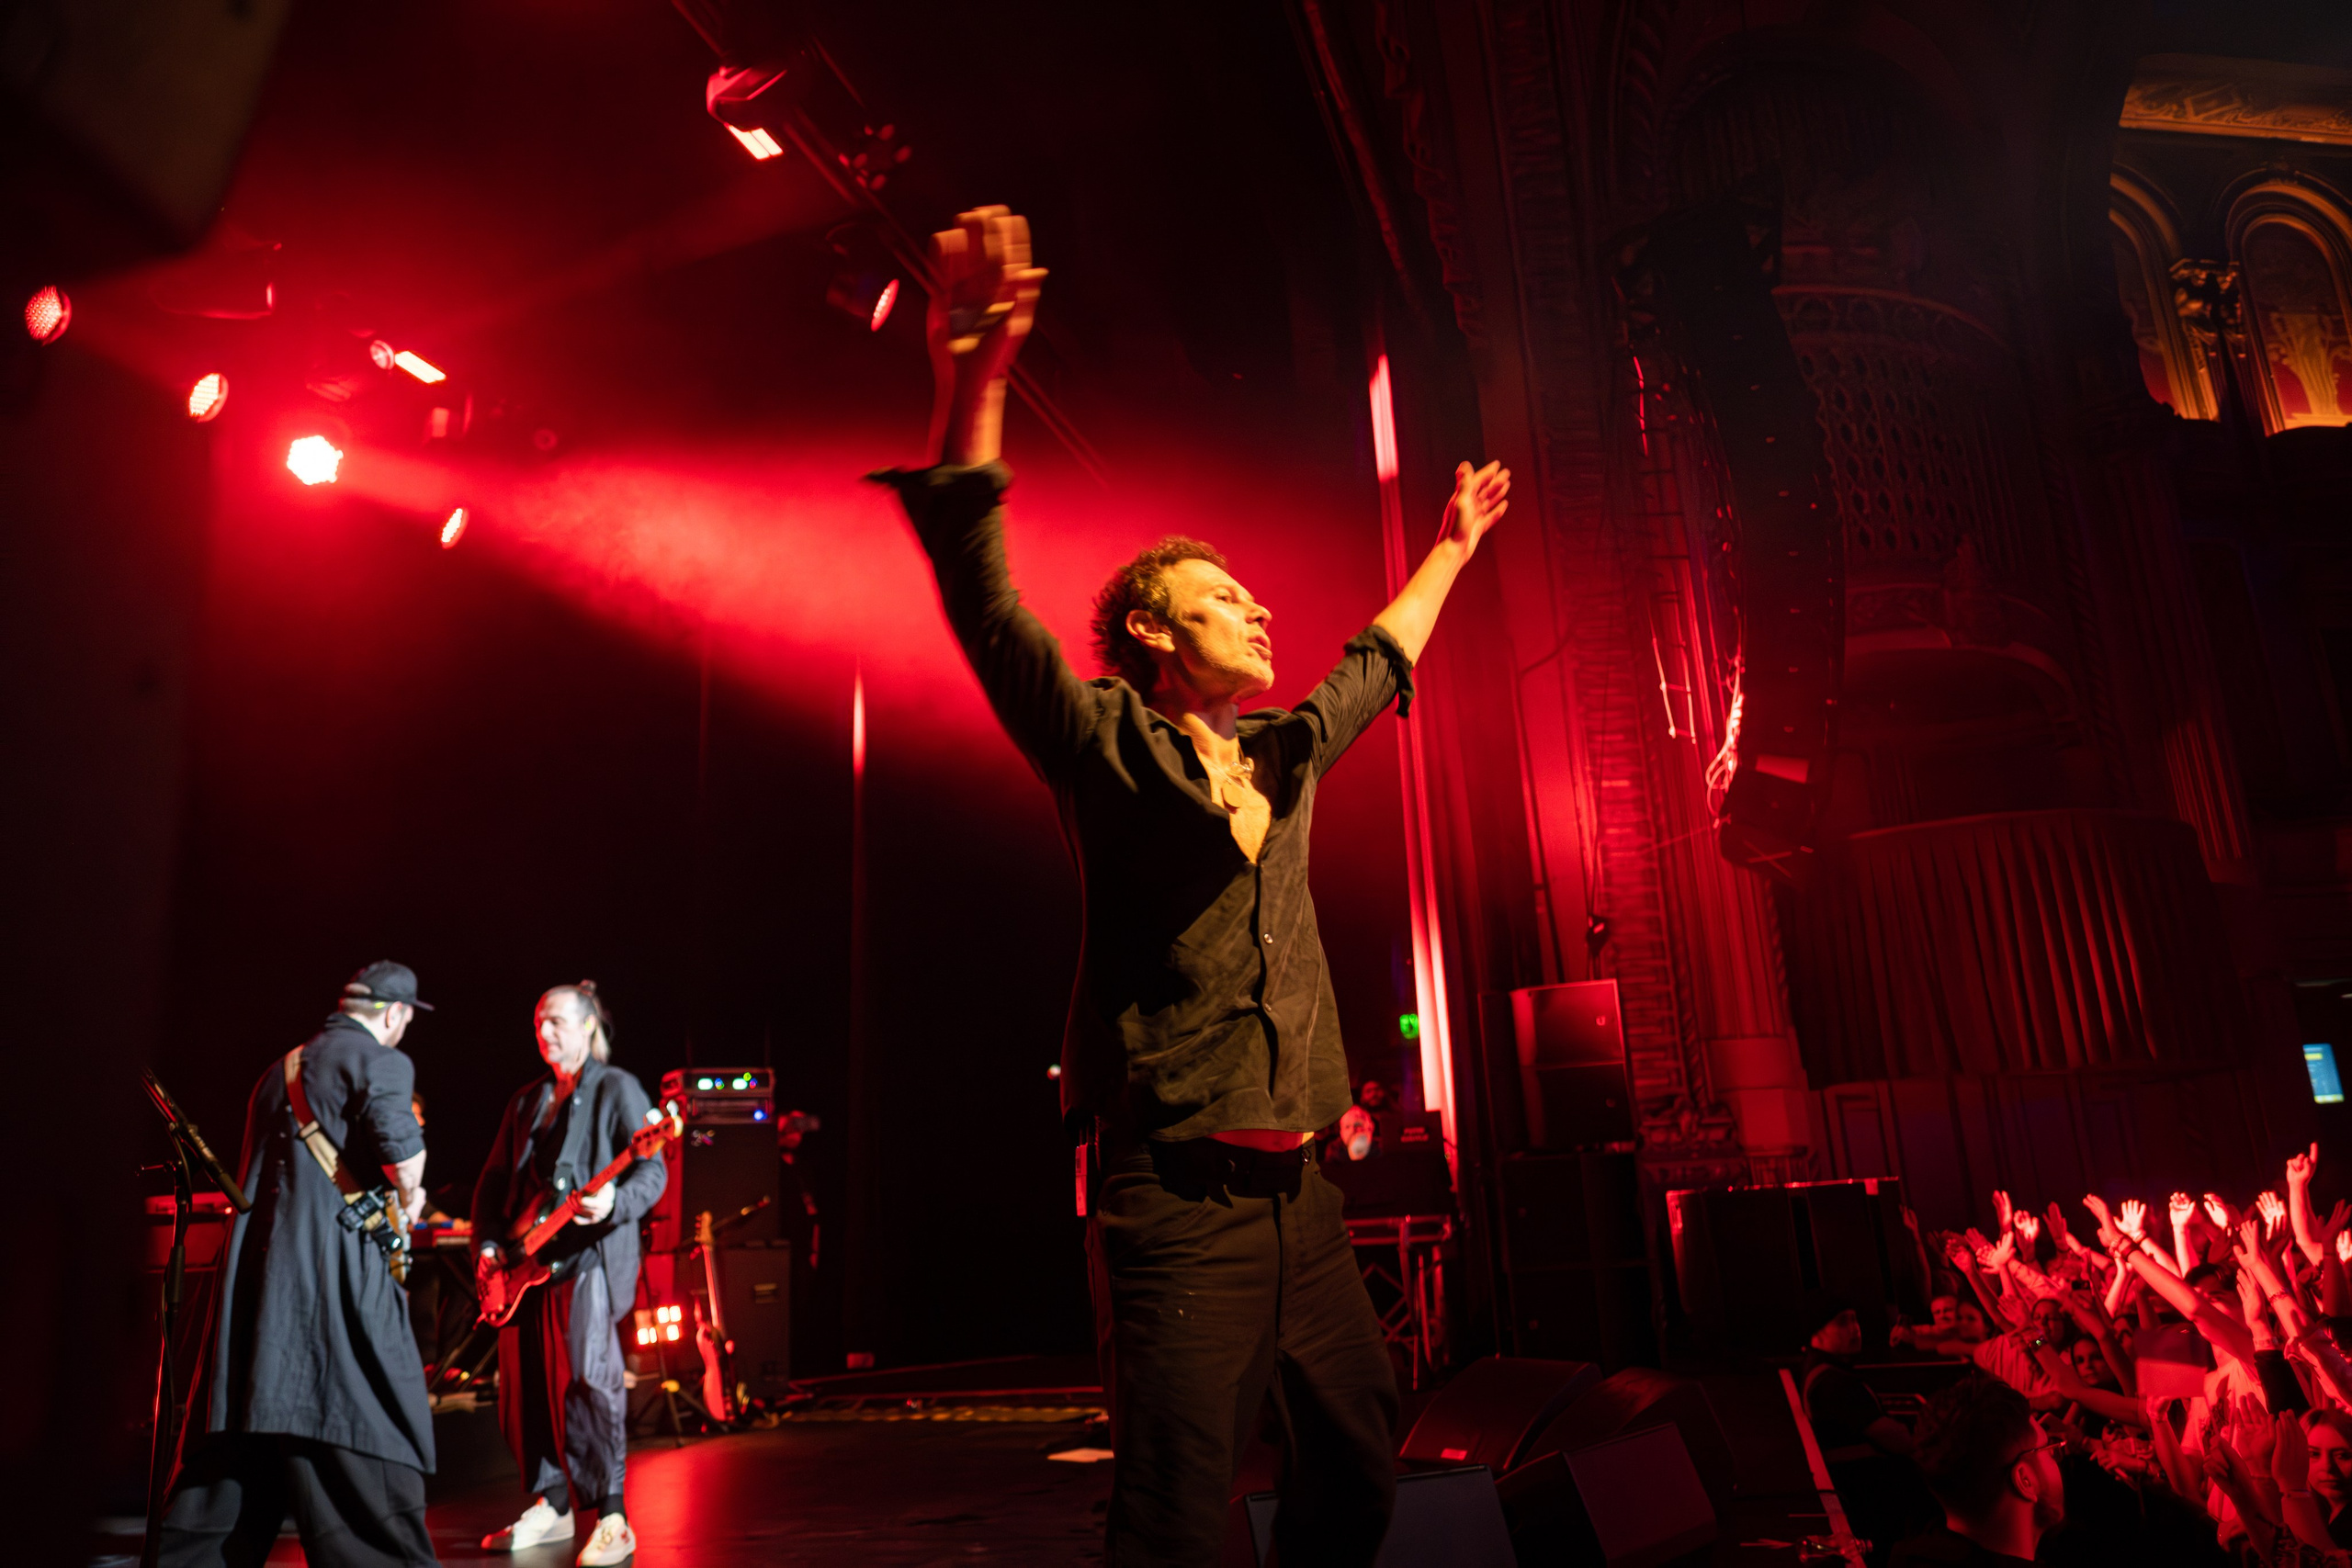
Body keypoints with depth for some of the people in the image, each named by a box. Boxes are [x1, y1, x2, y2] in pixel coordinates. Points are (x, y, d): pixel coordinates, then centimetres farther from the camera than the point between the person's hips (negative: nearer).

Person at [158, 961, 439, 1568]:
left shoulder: (279, 1068, 21)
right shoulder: (380, 1061, -6)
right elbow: (402, 1153, -22)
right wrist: (408, 1199, -1)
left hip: (254, 1270, 8)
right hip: (334, 1274, -8)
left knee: (241, 1433, 15)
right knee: (363, 1443, -6)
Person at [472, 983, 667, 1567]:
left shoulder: (617, 1087, -1)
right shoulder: (527, 1100, 19)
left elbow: (652, 1170, -10)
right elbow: (494, 1180, 20)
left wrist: (614, 1203, -29)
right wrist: (489, 1242, 6)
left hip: (589, 1253, -7)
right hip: (523, 1261, 7)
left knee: (588, 1380, -14)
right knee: (523, 1386, 9)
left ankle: (612, 1519, -7)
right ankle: (550, 1506, 24)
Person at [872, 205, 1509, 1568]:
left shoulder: (1285, 756, 16)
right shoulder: (1107, 749, -4)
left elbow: (1381, 660, 34)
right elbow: (984, 599, -17)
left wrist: (1452, 548, 44)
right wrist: (975, 385, -29)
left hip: (1297, 1192, 7)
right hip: (1178, 1196, -7)